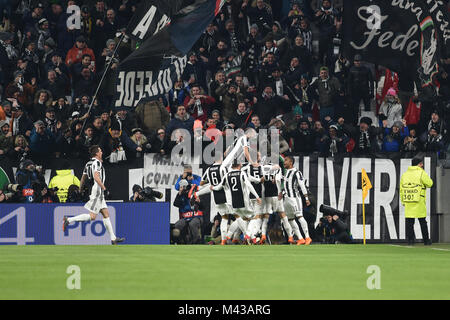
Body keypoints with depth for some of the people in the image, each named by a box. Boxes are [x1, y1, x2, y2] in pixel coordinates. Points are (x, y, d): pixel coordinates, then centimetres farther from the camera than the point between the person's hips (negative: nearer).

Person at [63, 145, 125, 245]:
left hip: (99, 194, 10)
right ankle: (68, 220, -12)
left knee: (106, 214, 8)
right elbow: (96, 177, -23)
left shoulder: (88, 163, 17)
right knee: (92, 216, -12)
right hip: (97, 191, -10)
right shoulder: (97, 162, -11)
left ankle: (113, 238, 7)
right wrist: (104, 188, -20)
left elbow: (83, 179, 20)